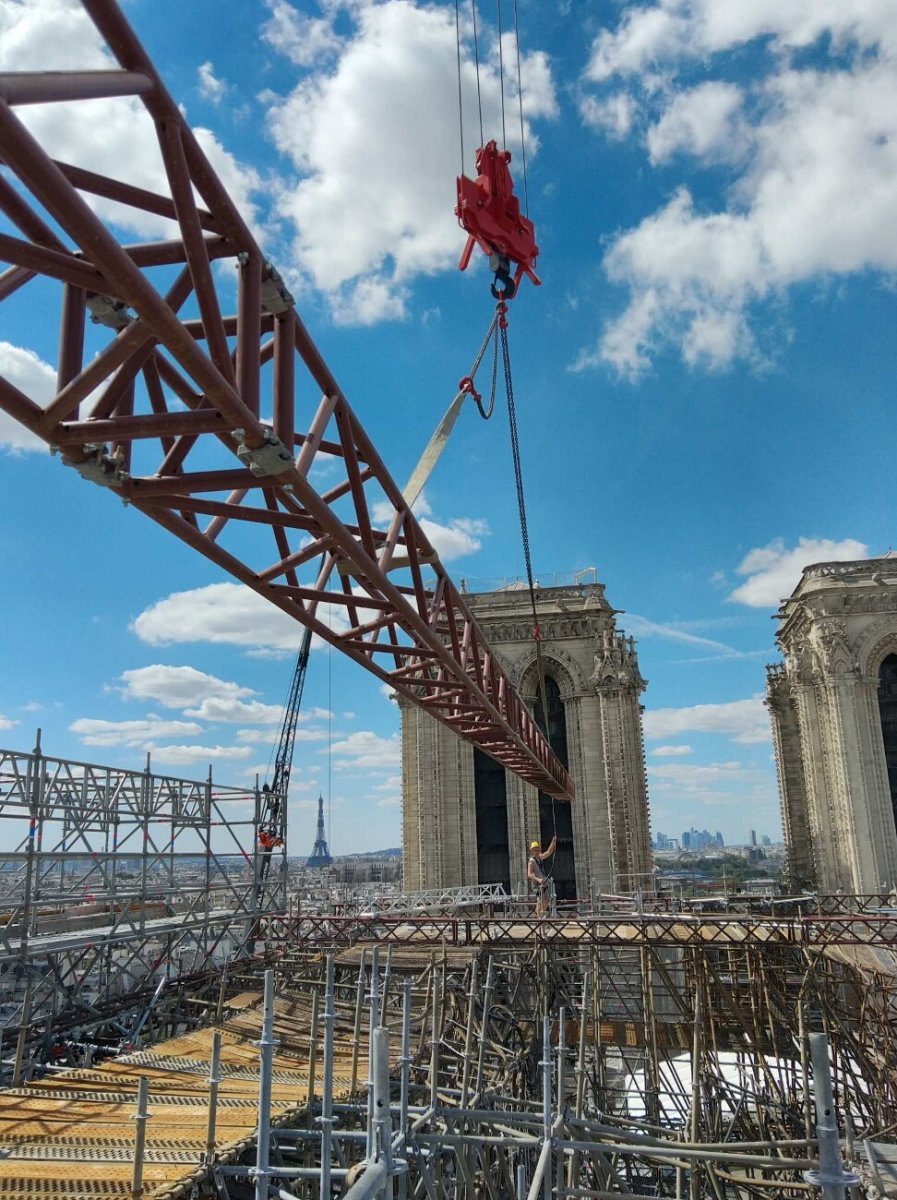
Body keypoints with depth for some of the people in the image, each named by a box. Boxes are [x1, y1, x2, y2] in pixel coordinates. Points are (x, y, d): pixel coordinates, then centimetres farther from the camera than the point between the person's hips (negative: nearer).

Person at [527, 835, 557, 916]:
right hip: (538, 884, -9)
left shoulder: (539, 858, 11)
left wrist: (553, 842, 5)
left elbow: (549, 852, 17)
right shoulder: (531, 862, -14)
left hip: (544, 883, 9)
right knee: (540, 901, -15)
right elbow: (529, 874, -25)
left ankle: (542, 916, 22)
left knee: (546, 902, 12)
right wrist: (538, 879, -40)